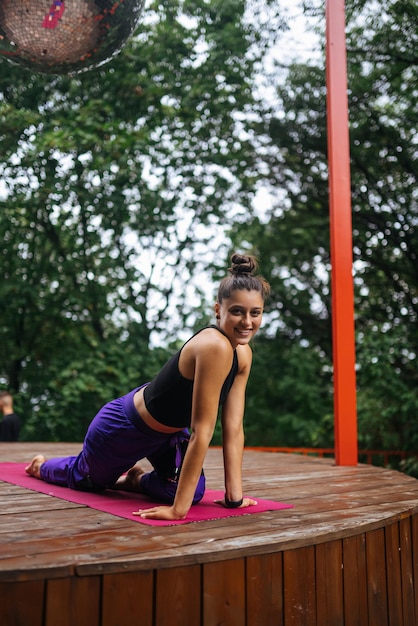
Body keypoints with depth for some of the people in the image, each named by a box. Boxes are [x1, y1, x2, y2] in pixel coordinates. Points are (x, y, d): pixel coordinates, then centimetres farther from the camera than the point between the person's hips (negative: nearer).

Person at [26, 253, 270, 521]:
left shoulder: (243, 354, -13)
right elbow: (201, 432, -38)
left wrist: (235, 496, -13)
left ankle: (134, 479, 27)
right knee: (83, 478, 24)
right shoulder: (213, 346, -38)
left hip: (165, 429, 6)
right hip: (124, 427, -6)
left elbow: (234, 428, -12)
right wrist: (178, 509, -34)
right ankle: (42, 465, 60)